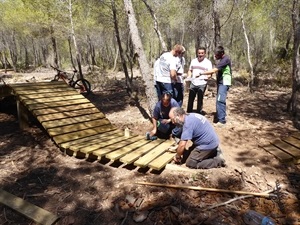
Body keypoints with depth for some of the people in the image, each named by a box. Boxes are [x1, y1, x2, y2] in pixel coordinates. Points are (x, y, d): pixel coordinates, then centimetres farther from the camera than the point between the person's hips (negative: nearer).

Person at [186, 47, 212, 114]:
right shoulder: (193, 61, 9)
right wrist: (188, 77, -2)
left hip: (202, 84, -3)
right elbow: (190, 70, 16)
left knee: (200, 100, 7)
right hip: (193, 83, 4)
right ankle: (188, 113, 23)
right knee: (190, 99, 10)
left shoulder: (208, 62, -3)